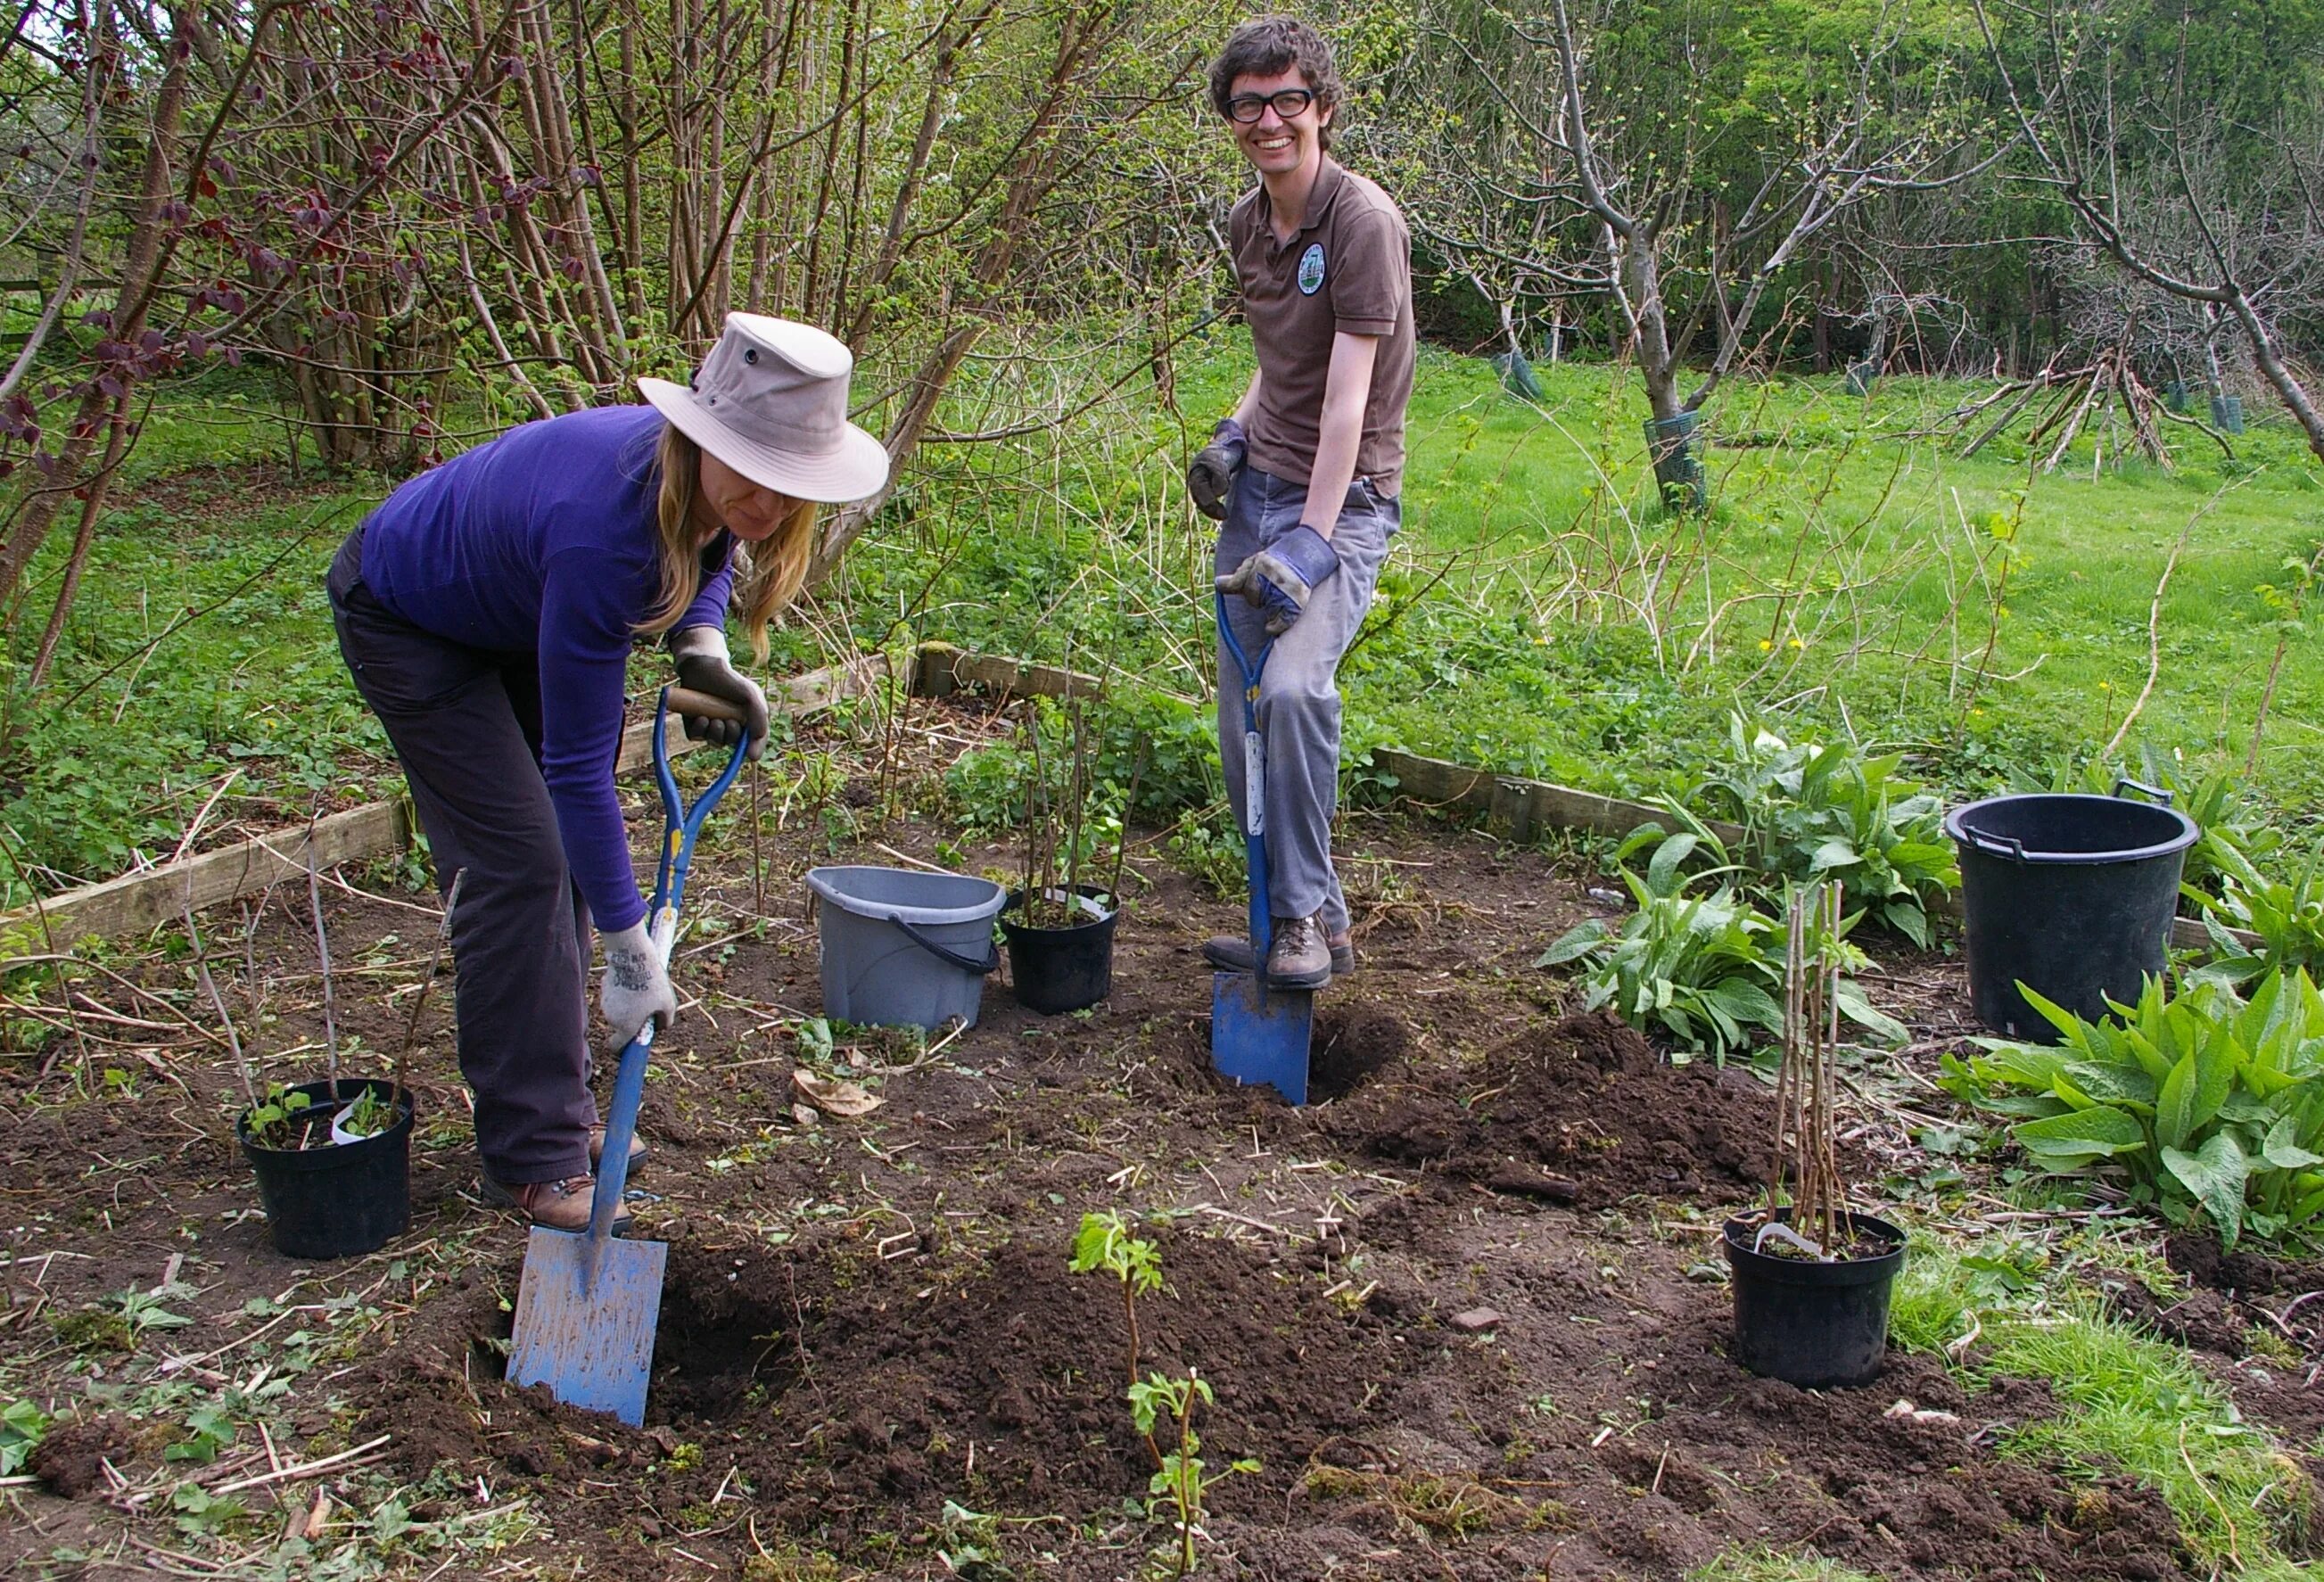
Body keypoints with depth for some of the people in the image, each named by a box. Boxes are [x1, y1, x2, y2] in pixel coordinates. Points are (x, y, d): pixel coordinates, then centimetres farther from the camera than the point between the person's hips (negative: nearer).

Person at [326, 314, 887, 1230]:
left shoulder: (705, 490, -23)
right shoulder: (604, 528, -43)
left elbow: (709, 550, 6)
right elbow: (578, 762, -38)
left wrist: (701, 648, -16)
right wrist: (630, 951, -35)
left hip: (516, 612, 8)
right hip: (408, 622, -7)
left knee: (561, 847, 7)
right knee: (516, 859, -12)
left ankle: (559, 1107, 20)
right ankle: (533, 1157, -3)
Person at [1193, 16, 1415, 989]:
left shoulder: (1362, 222, -14)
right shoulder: (1247, 225, 11)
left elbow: (1346, 399, -20)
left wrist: (1312, 542, -25)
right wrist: (1234, 434, 9)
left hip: (1343, 496, -8)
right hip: (1256, 487, 8)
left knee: (1292, 685, -27)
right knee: (1242, 716, 7)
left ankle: (1309, 917, -13)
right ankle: (1294, 916, 21)